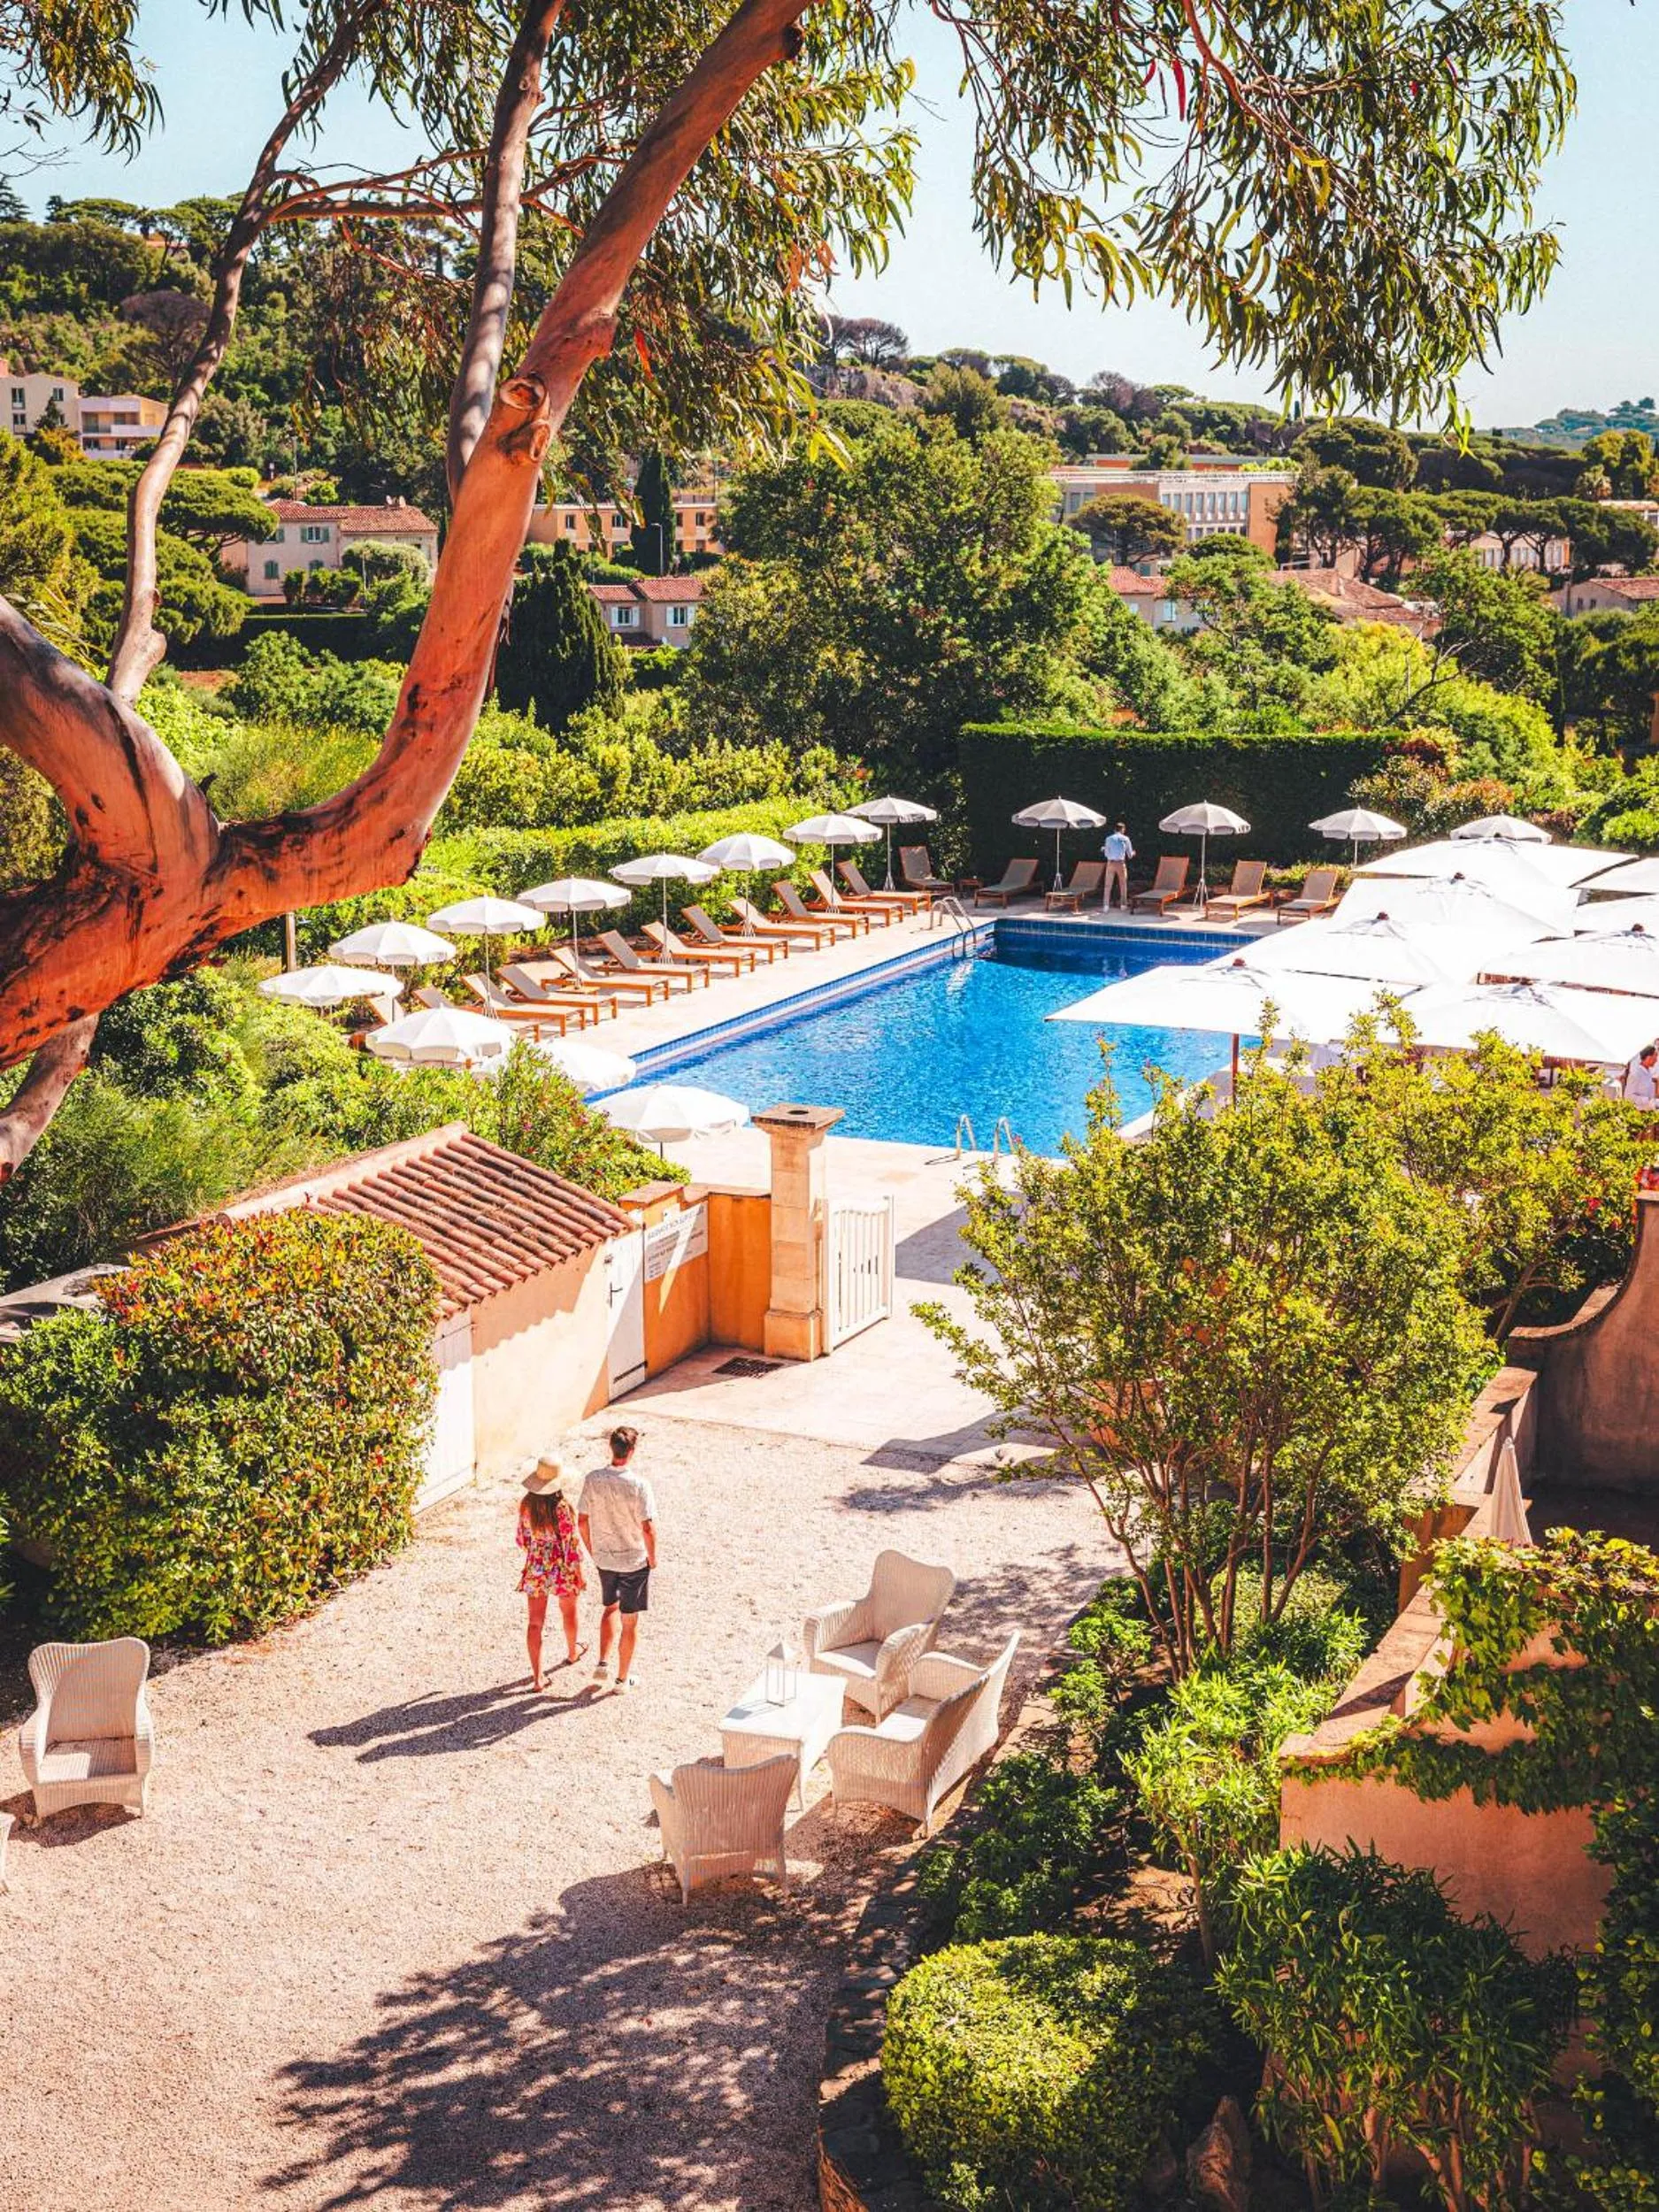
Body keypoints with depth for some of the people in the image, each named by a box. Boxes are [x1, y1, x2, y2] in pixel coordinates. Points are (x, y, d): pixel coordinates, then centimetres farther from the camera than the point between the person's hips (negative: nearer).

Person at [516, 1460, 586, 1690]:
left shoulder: (526, 1505, -10)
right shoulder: (562, 1507, -23)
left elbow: (522, 1540, 2)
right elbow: (571, 1544, -17)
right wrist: (579, 1575, -5)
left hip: (535, 1570, 2)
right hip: (562, 1569, -2)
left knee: (535, 1623, 6)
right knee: (568, 1613, 25)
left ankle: (537, 1677, 4)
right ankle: (572, 1652, 50)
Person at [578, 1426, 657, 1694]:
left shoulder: (593, 1480, -11)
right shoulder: (638, 1485, -22)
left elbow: (582, 1521, -3)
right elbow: (648, 1528, -20)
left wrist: (593, 1551, 12)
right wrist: (652, 1557, -3)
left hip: (604, 1559, 4)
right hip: (634, 1561, -4)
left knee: (610, 1608, 28)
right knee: (629, 1621, 11)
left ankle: (603, 1663, 19)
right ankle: (622, 1678, 22)